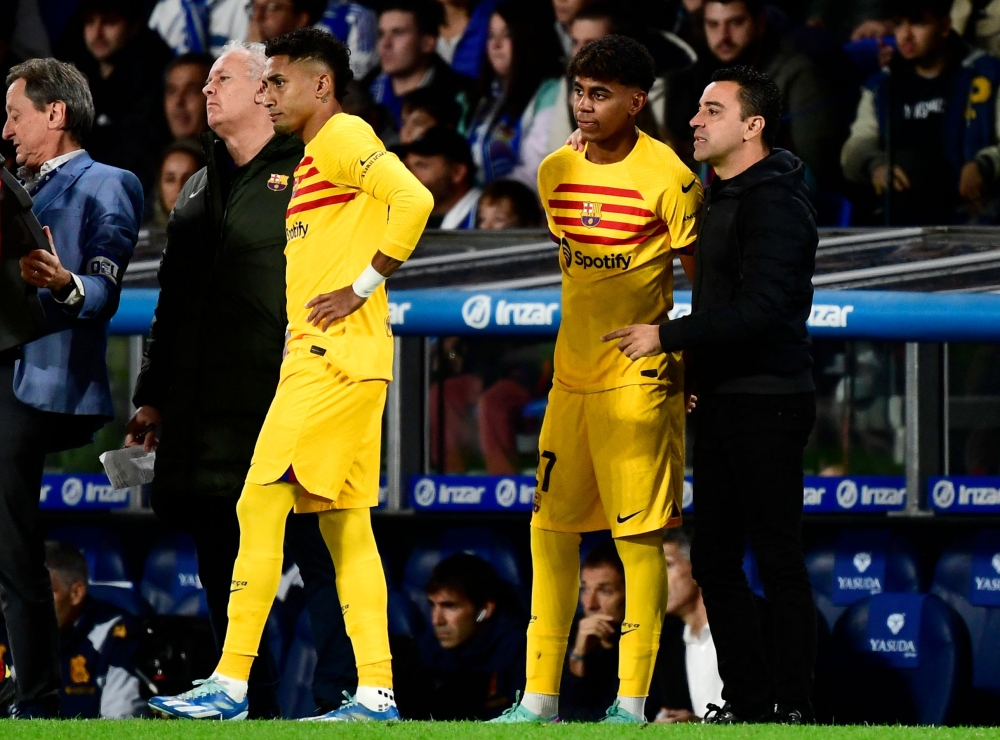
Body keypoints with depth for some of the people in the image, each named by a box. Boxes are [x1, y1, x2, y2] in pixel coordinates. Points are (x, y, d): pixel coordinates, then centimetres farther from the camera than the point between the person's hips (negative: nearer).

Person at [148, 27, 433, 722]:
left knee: (261, 504, -11)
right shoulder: (318, 156, 23)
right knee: (344, 522, 7)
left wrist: (361, 288, -18)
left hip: (334, 354, -10)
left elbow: (413, 199, -22)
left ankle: (231, 684, -13)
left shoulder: (342, 136, -8)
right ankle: (377, 692, 4)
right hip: (318, 354, 10)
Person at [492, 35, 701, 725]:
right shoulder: (556, 172, 7)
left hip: (639, 382, -7)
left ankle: (633, 702, 0)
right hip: (572, 377, 7)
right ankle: (541, 698, 13)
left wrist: (685, 363, -9)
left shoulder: (666, 177, -11)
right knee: (551, 529, 7)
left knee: (639, 537, -4)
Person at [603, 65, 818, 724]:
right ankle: (747, 702, 16)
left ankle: (794, 706, -3)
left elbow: (763, 307, -23)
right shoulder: (723, 198, 17)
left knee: (777, 559, -6)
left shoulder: (773, 202, -14)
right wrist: (693, 365, 15)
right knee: (714, 560, 10)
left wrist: (667, 337, -19)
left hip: (767, 404, -10)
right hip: (724, 402, 10)